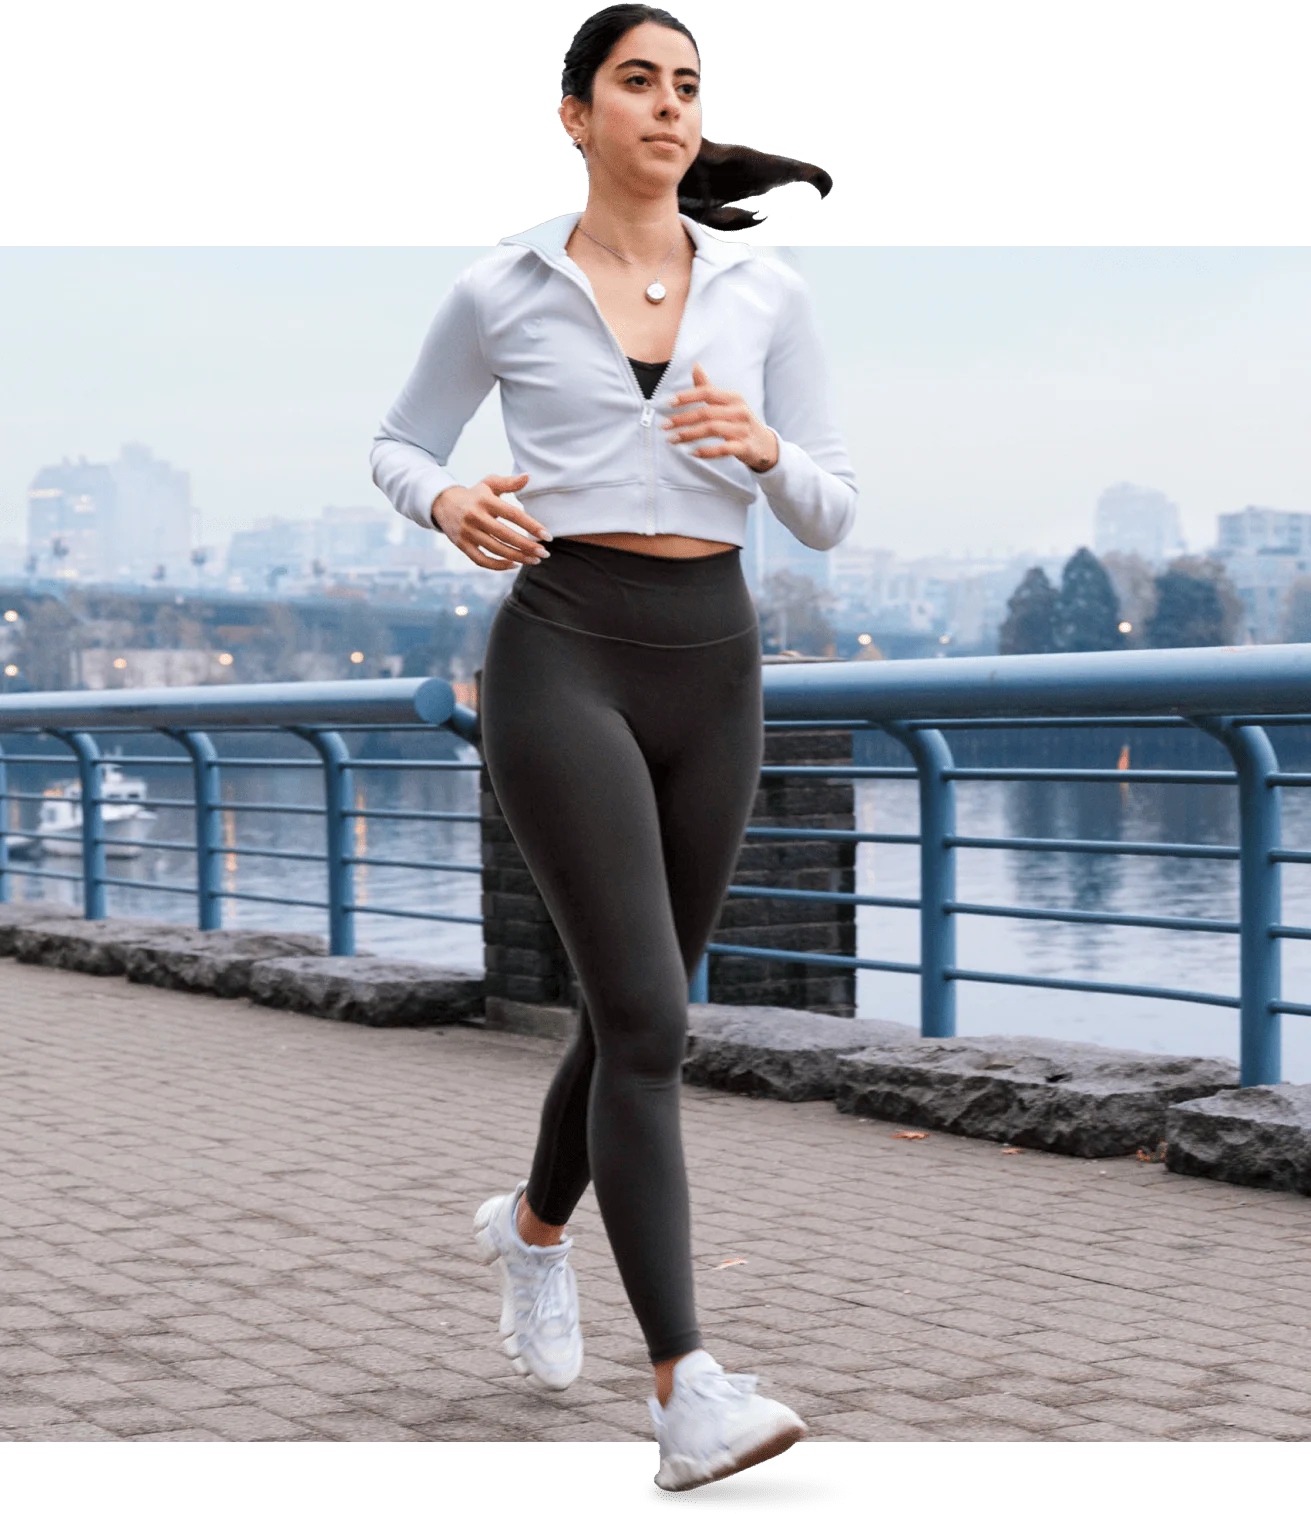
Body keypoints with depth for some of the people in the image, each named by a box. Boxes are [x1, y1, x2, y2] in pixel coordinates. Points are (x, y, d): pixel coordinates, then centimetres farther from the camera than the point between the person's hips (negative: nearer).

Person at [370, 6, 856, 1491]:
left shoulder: (766, 293, 8)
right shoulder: (499, 291, 2)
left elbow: (830, 519, 8)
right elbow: (397, 444, 14)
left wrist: (766, 448, -14)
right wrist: (447, 504, -9)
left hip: (713, 661, 4)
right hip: (565, 652, -4)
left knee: (637, 1008, 15)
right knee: (646, 1017, -15)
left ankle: (533, 1225, 45)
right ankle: (687, 1393, -13)